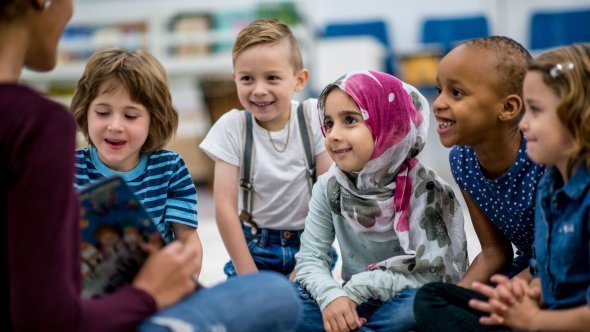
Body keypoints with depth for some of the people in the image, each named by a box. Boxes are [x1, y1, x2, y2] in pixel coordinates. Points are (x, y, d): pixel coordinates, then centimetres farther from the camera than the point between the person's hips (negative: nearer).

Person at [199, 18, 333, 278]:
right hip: (254, 248, 0)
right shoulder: (232, 127, -9)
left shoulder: (314, 116, -8)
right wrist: (248, 275, -12)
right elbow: (225, 207, -9)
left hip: (308, 244, 0)